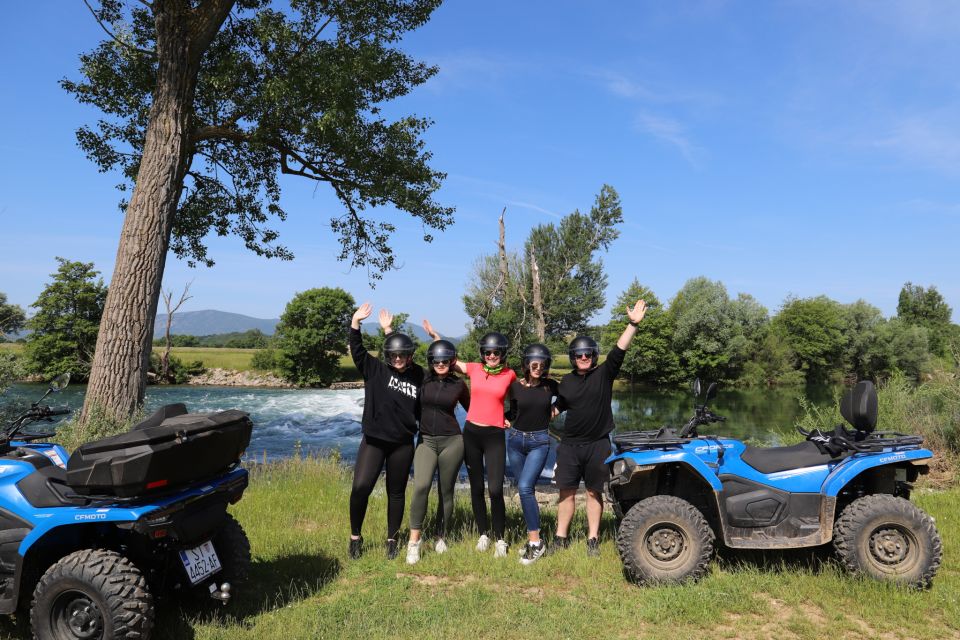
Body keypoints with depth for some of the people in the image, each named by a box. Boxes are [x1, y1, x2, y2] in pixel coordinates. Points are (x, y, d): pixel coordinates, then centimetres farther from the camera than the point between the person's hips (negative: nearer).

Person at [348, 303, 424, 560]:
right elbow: (358, 351, -11)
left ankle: (392, 540, 27)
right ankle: (355, 537, 9)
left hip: (403, 444, 2)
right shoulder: (376, 371, -3)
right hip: (374, 440, -2)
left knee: (396, 493, 11)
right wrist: (355, 323, -20)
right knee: (360, 487, -12)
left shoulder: (418, 376, 1)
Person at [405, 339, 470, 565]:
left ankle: (441, 536, 28)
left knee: (446, 491, 8)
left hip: (452, 441, 1)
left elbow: (471, 408, 17)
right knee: (421, 487, -19)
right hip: (426, 440, 0)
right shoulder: (422, 379, 1)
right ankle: (414, 540, -7)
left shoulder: (458, 384, 3)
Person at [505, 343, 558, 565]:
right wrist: (505, 419, -4)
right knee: (524, 490, 10)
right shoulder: (515, 386, -1)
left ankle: (535, 542, -9)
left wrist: (555, 409, 3)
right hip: (516, 439, 3)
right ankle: (533, 534, 24)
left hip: (539, 442, -3)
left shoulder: (550, 386, -4)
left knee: (525, 488, -17)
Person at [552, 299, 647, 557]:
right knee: (566, 491, 5)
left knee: (594, 492, 8)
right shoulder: (567, 381, 7)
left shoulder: (604, 374, -3)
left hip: (598, 444, -2)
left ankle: (593, 539, 19)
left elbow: (619, 350, -15)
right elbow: (558, 407, 18)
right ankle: (561, 538, 16)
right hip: (570, 444, 2)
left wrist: (633, 324, -26)